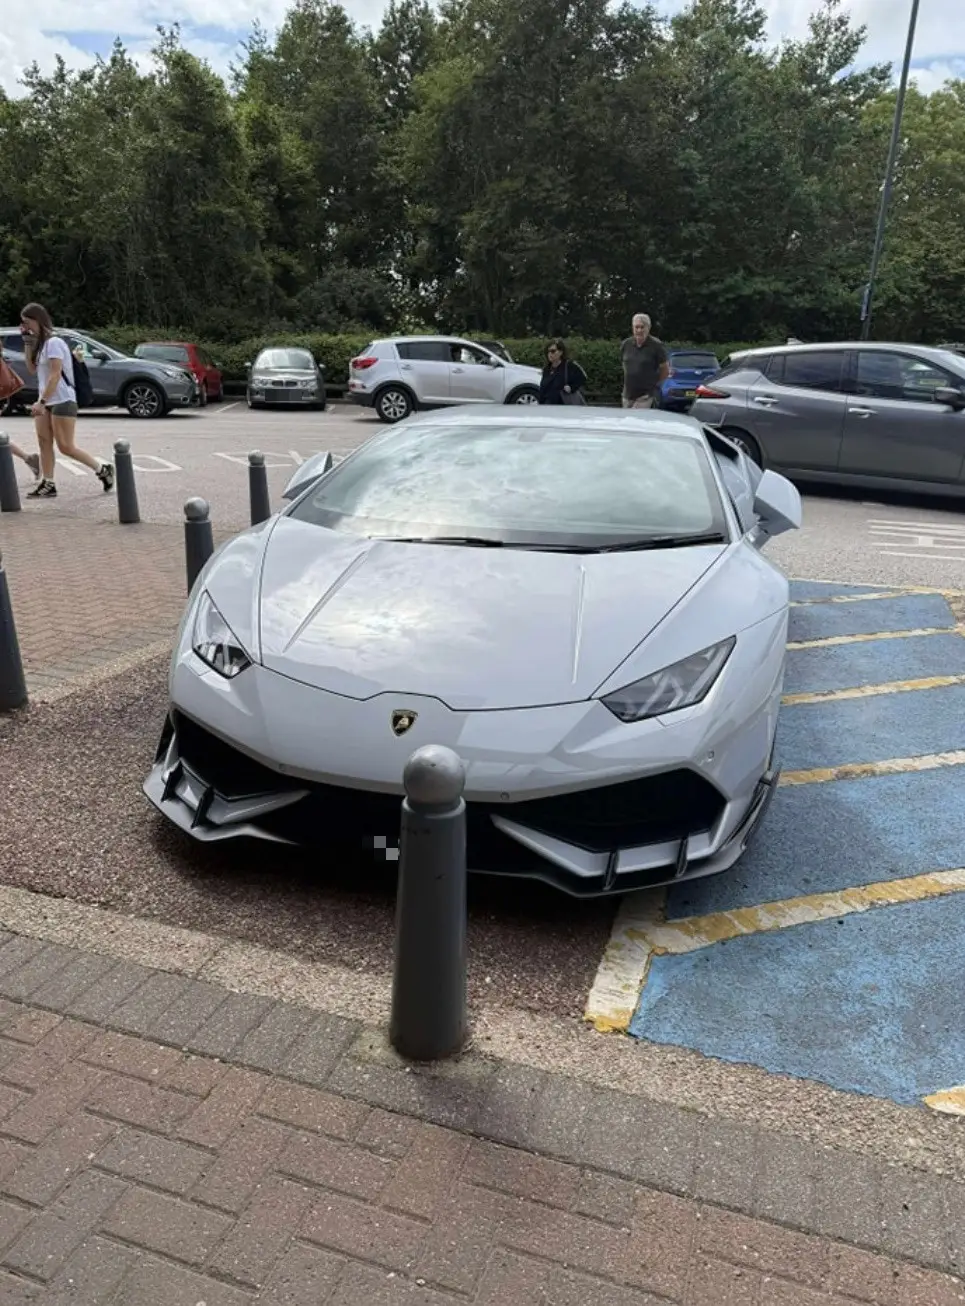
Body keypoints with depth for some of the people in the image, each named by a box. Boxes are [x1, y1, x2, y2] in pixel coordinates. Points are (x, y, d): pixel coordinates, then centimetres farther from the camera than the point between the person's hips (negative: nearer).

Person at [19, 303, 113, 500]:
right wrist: (27, 343, 7)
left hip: (62, 401, -9)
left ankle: (103, 469, 4)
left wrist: (41, 401, -24)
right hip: (46, 402, 9)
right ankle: (47, 484, 3)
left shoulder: (54, 342, -13)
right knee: (44, 444, 2)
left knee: (66, 447, -9)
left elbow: (55, 375, -20)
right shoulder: (40, 343, 14)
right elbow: (32, 369, 17)